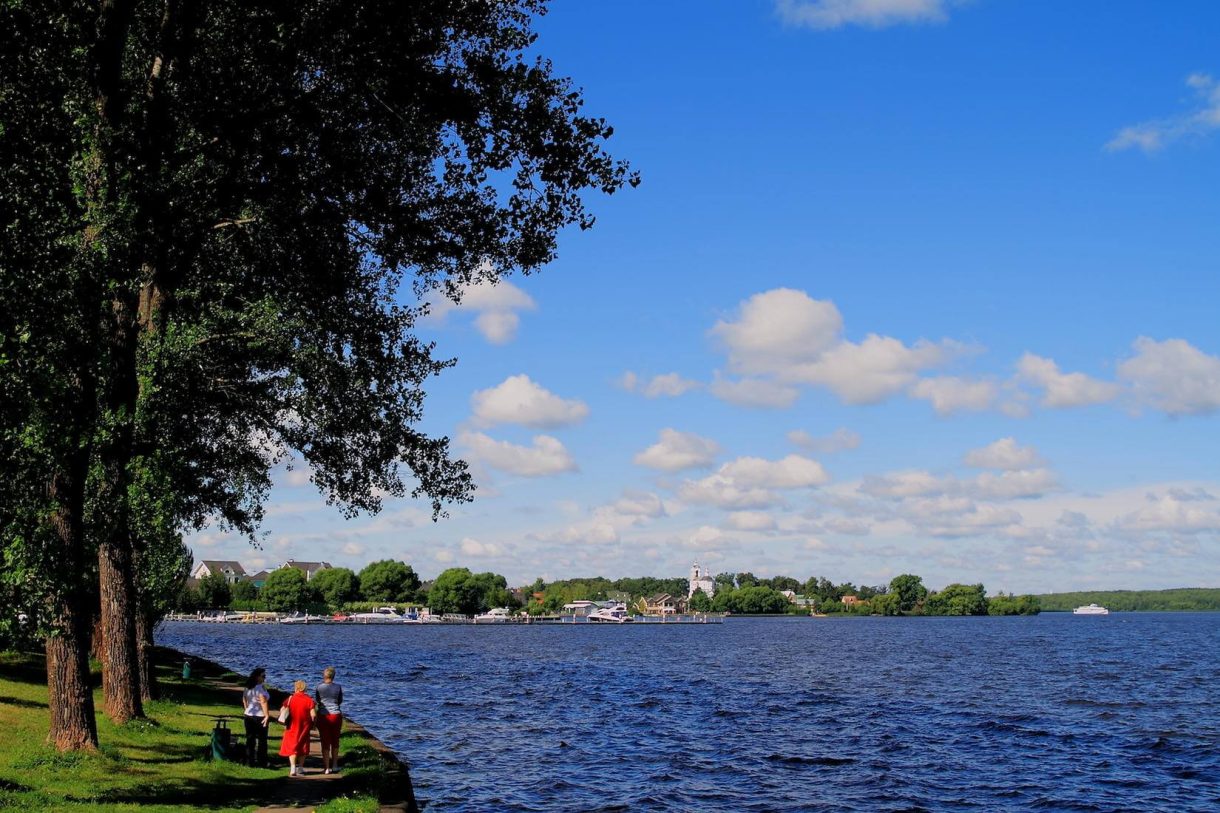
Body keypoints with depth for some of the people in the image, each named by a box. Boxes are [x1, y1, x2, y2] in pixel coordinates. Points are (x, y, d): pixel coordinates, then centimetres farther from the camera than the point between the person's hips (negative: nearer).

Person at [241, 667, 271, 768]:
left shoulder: (248, 687, 7)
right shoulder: (261, 687, -17)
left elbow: (244, 700, 18)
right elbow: (263, 702, -24)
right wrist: (267, 715, -24)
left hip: (248, 715, 7)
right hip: (260, 717, -7)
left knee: (250, 739, 11)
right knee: (261, 740, 3)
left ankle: (250, 762, 14)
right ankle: (260, 763, 5)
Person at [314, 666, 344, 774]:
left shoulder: (319, 687, -8)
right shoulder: (338, 687, -4)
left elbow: (316, 700, 6)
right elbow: (340, 701, 7)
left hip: (323, 716, -1)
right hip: (336, 715, 1)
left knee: (325, 742, 5)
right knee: (335, 741, 16)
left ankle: (327, 767, 5)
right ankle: (334, 765, 21)